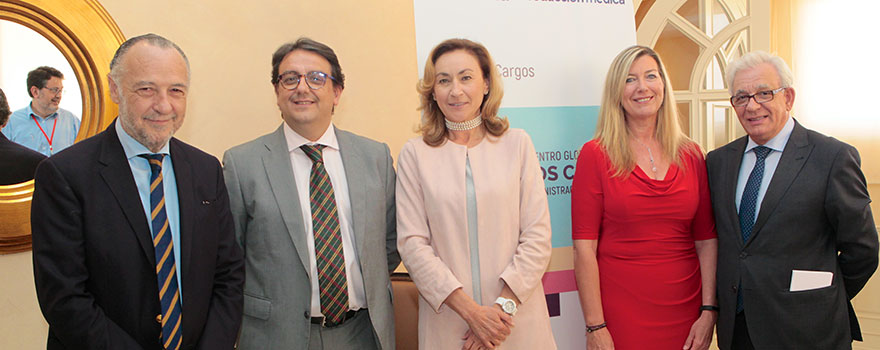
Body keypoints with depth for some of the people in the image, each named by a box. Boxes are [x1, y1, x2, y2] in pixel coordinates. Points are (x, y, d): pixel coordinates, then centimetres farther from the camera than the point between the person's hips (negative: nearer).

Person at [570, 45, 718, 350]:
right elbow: (584, 247, -10)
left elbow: (707, 240, 6)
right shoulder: (596, 155, -6)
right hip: (620, 311, -3)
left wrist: (709, 310, -2)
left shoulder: (691, 155, 5)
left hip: (685, 311, 4)